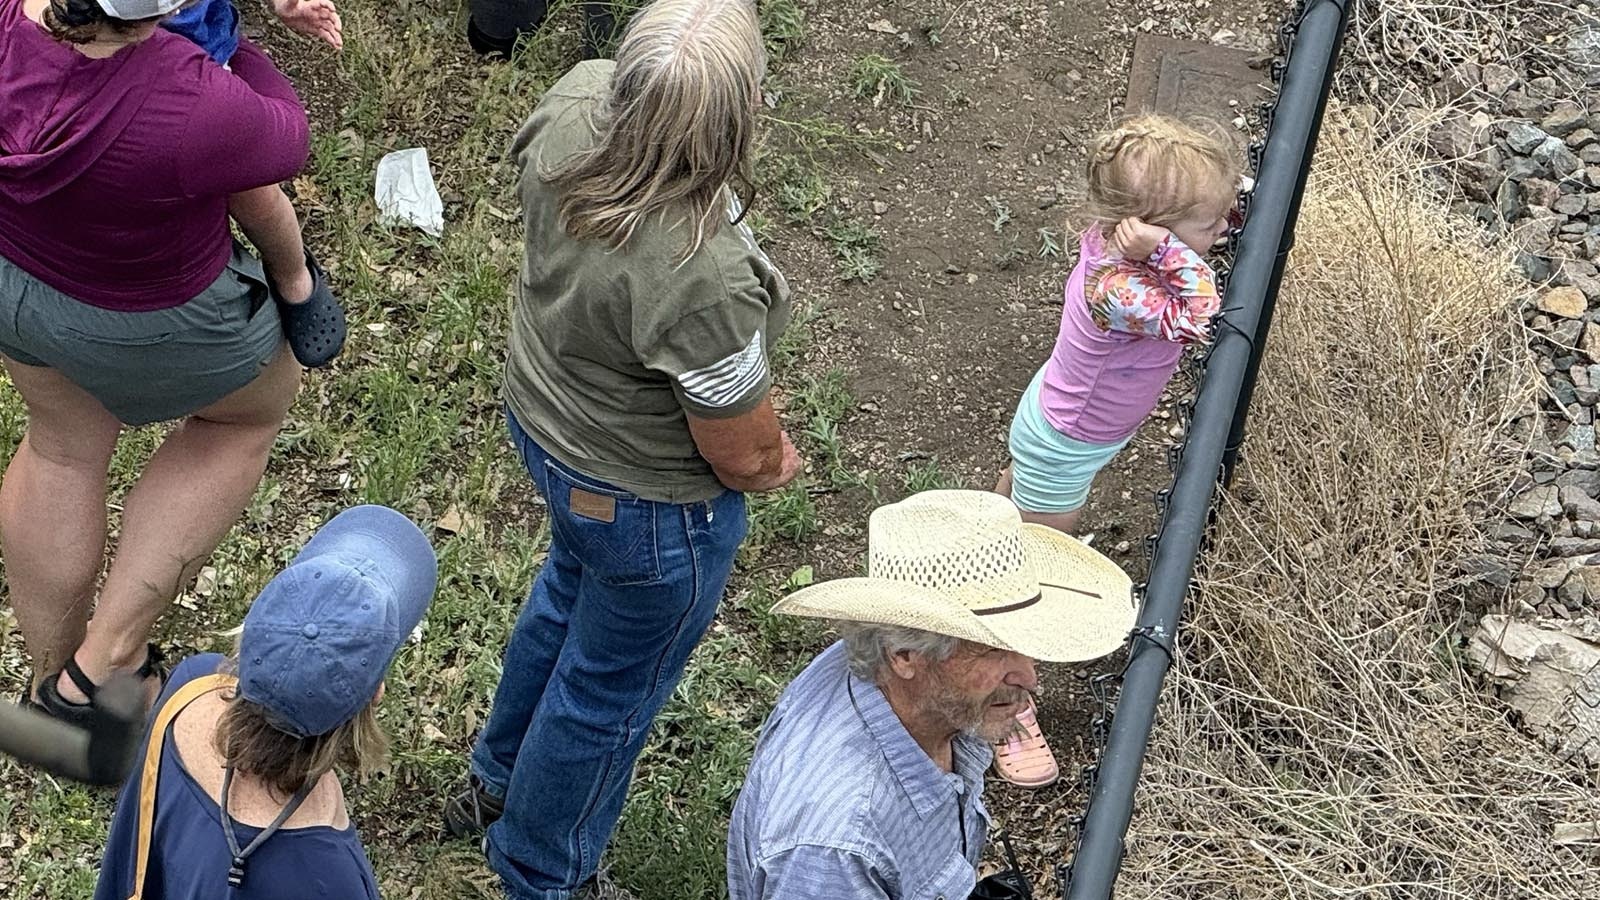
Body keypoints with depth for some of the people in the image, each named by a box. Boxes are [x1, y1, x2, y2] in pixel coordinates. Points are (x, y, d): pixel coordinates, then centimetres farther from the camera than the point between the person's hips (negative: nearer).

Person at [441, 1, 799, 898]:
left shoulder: (574, 102, -22)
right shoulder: (708, 282, -42)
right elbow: (743, 455, -24)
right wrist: (780, 458, 0)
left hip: (542, 421, 8)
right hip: (649, 505, -8)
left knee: (571, 588, 36)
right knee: (610, 690, 20)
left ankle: (497, 781, 63)